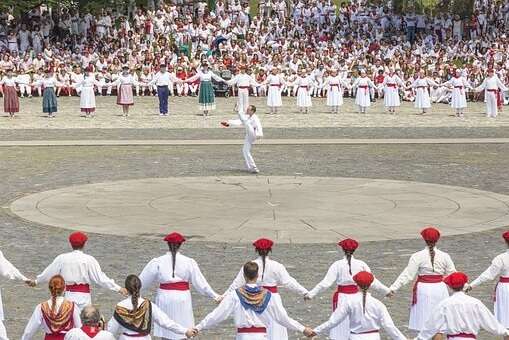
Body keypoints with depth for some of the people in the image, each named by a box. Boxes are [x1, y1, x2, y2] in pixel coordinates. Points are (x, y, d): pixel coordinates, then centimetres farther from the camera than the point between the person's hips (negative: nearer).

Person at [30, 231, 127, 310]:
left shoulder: (62, 258, -1)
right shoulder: (89, 260, -9)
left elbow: (49, 272, 11)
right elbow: (100, 278, -10)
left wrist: (36, 281, 29)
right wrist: (118, 289, -4)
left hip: (68, 295, 3)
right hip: (83, 296, -3)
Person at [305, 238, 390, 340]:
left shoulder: (337, 265, -8)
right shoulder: (361, 264, -2)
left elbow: (326, 283, -12)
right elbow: (373, 282, 4)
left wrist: (311, 294, -8)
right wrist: (387, 291, 18)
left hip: (342, 298, -2)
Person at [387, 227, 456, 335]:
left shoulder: (417, 256, -8)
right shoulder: (444, 256, -1)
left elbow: (407, 275, -12)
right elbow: (452, 274, 6)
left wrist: (393, 288, -9)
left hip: (423, 290, -2)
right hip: (439, 289, 2)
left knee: (423, 325, 4)